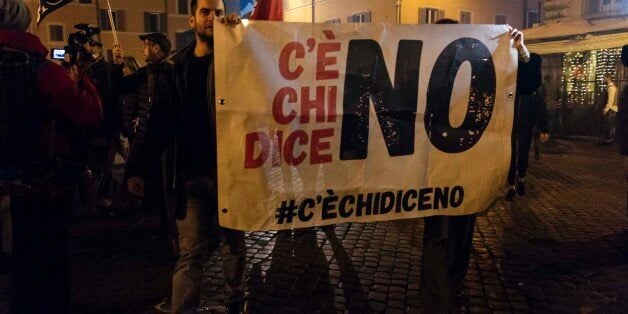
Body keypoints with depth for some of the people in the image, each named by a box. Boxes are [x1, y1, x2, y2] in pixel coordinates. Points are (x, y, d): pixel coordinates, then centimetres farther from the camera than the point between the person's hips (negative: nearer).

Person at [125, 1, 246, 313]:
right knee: (190, 251, 3)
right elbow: (162, 121, 8)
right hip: (190, 173, 1)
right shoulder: (177, 65, 8)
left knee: (233, 241, 13)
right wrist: (141, 169, 3)